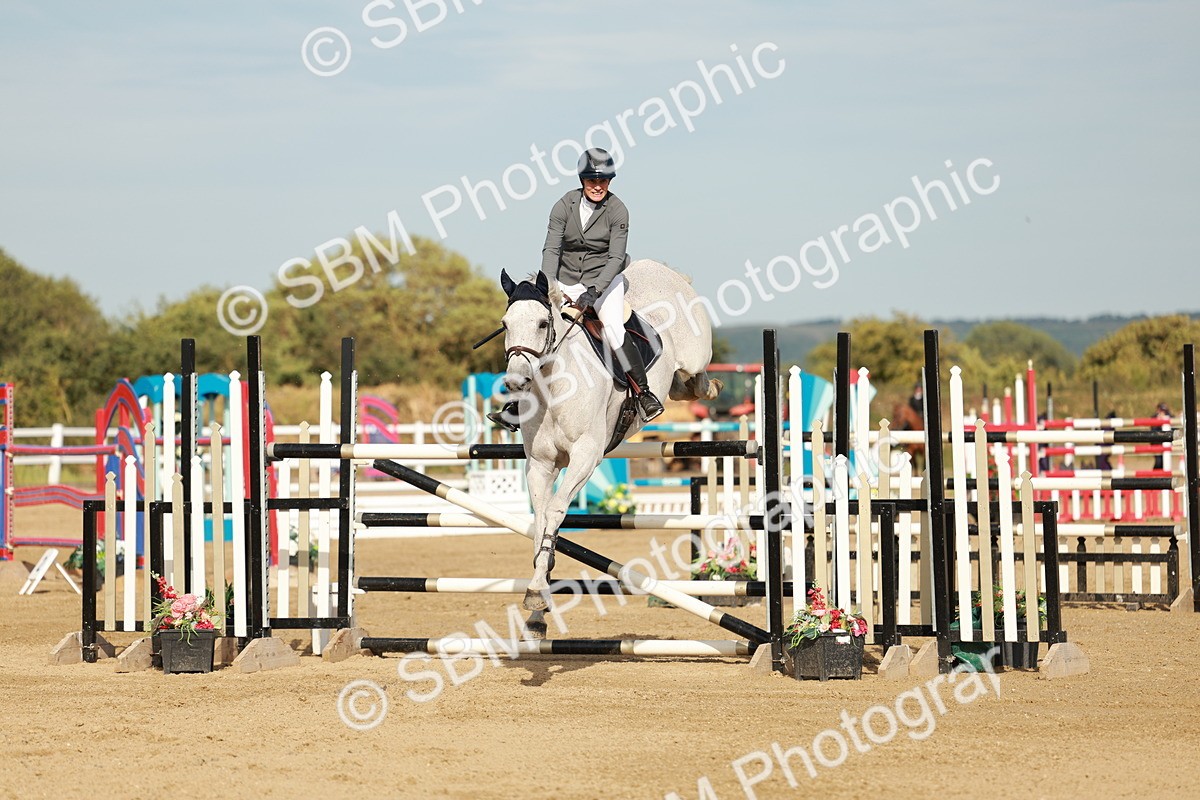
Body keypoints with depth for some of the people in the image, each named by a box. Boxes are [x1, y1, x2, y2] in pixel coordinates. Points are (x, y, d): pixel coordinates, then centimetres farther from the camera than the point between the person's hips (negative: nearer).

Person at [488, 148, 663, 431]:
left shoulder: (617, 211, -11)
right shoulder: (565, 205, -6)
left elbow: (615, 258, -15)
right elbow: (551, 249, -10)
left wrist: (594, 291, -28)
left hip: (605, 279, -3)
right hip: (567, 280, 3)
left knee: (614, 330, -27)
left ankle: (644, 395, -17)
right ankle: (517, 408, 2)